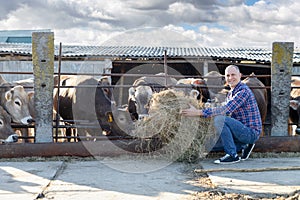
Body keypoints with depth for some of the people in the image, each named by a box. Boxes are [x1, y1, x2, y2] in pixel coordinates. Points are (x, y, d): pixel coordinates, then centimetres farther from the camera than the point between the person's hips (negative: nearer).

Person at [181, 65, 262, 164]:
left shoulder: (243, 91, -17)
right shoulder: (230, 94, 13)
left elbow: (226, 110, -27)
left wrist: (198, 112, -29)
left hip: (251, 132, -9)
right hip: (244, 131, 9)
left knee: (219, 119, -27)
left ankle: (232, 155, -19)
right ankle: (244, 145, 14)